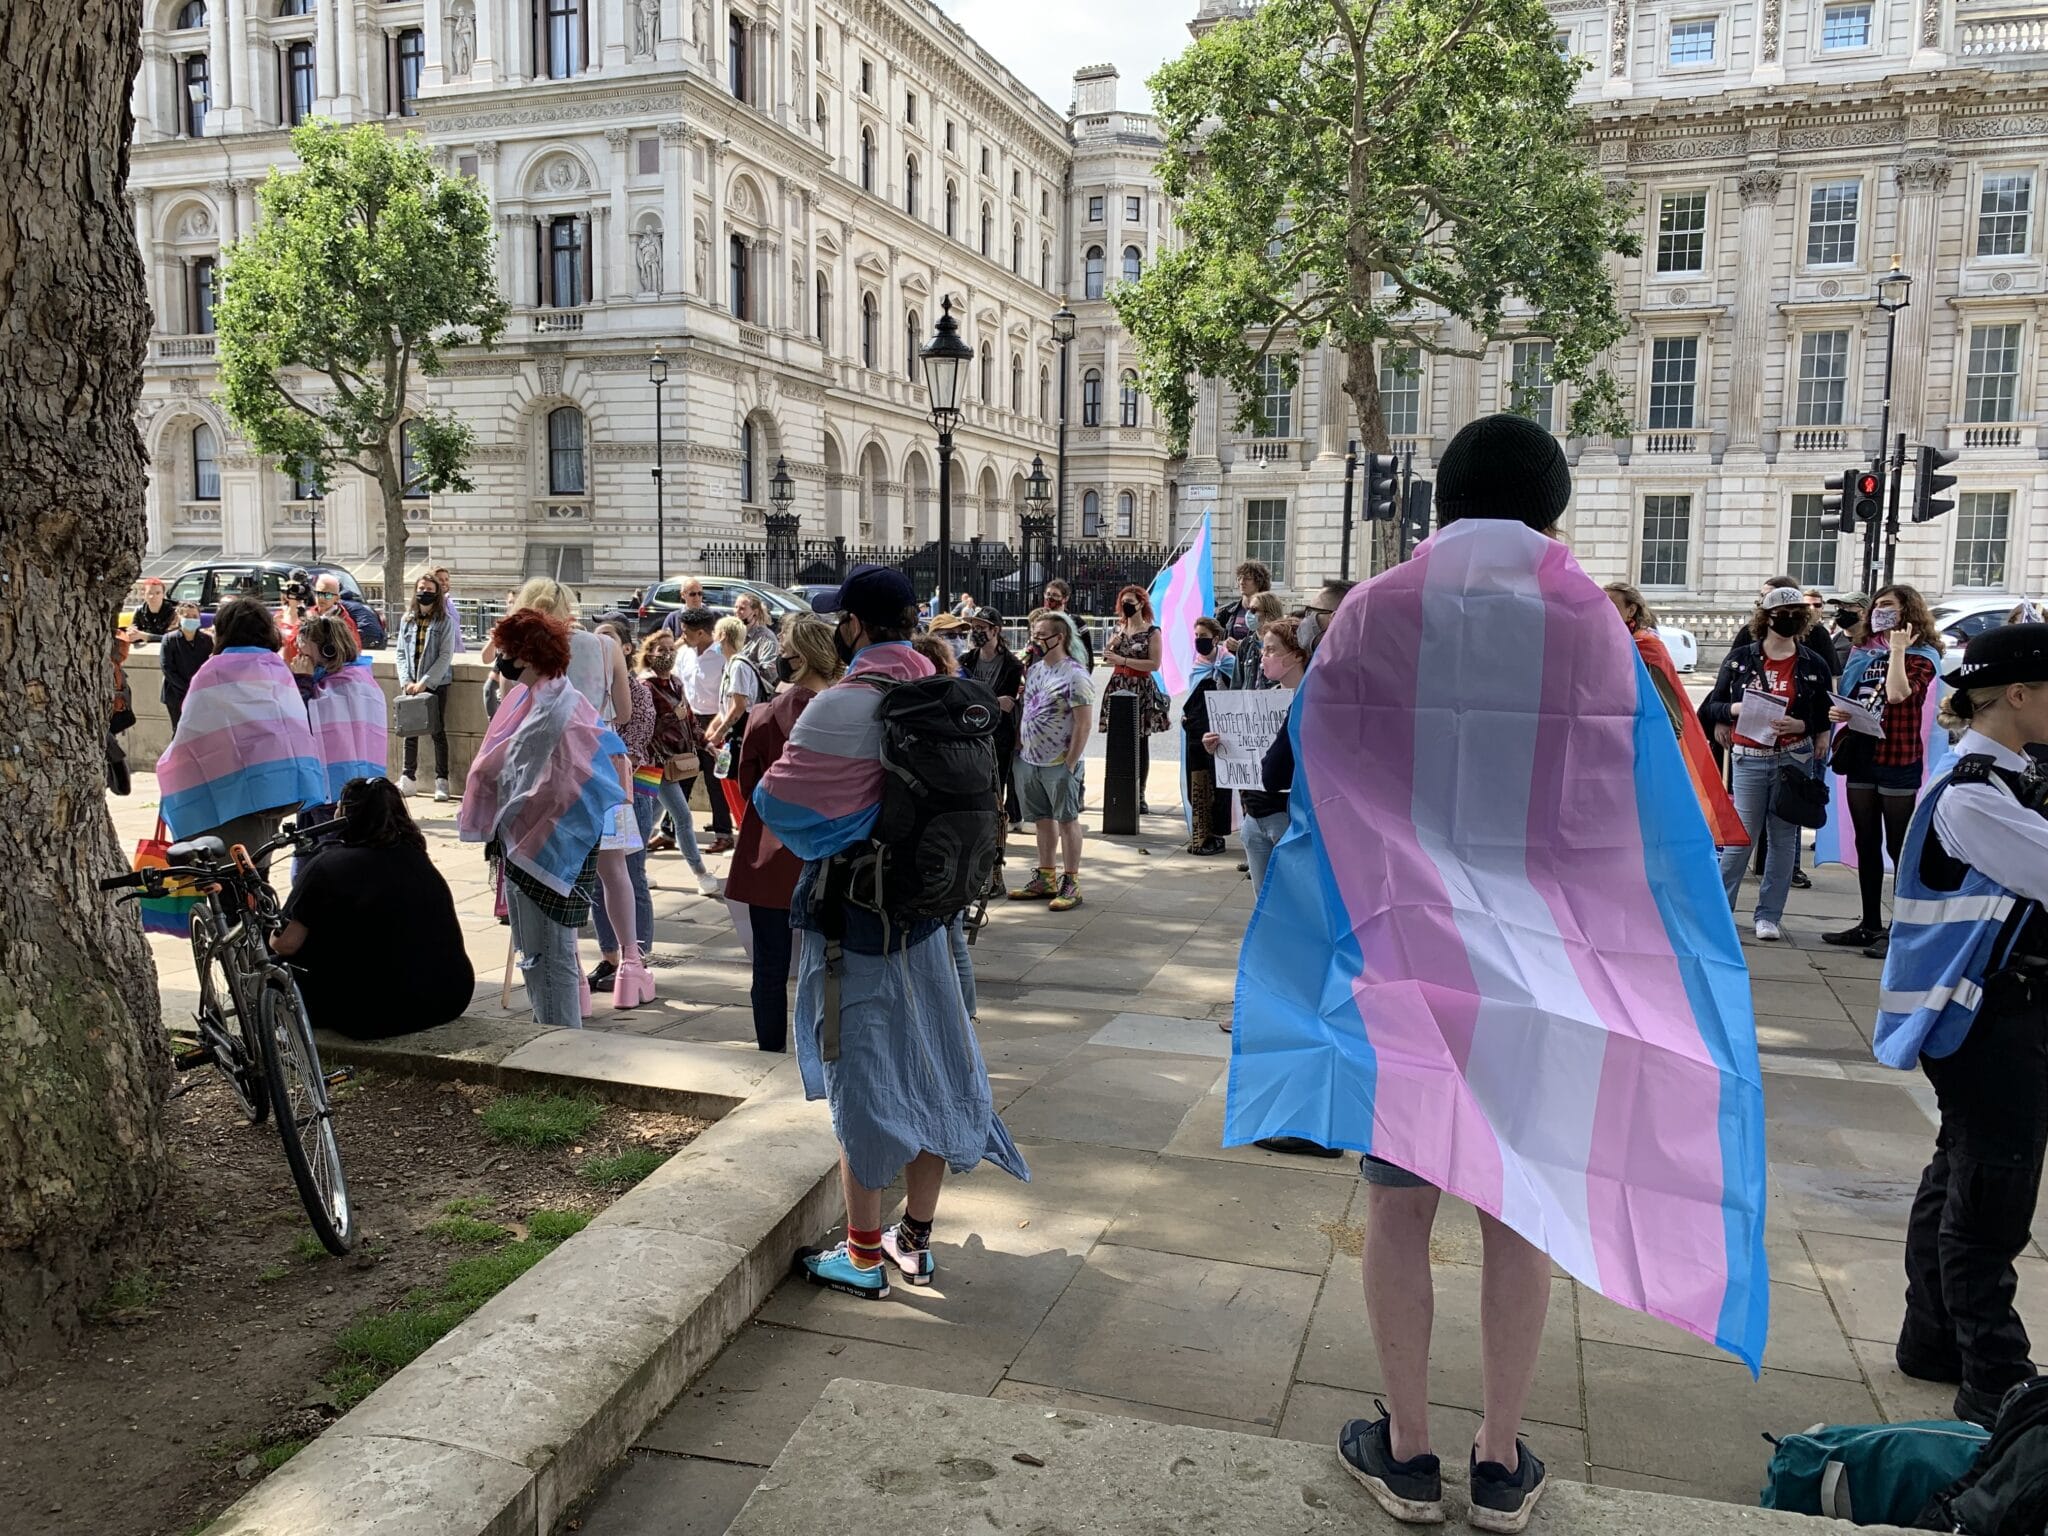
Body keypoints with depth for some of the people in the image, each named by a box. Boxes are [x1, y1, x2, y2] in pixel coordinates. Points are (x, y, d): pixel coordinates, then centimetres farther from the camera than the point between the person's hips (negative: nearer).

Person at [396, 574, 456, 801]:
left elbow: (446, 655, -9)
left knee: (438, 731, 0)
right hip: (410, 684, 4)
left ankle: (441, 780, 4)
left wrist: (425, 682, -14)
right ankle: (408, 778, 14)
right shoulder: (408, 619, 9)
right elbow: (401, 653, 8)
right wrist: (406, 681, -5)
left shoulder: (444, 621, -4)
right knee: (409, 730, 6)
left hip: (436, 683, -4)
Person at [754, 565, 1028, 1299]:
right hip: (923, 904, 7)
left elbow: (776, 802, -17)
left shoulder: (842, 707, -21)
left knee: (863, 1079, 5)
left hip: (853, 915, -7)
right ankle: (916, 1239, 28)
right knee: (925, 1069, 14)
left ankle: (864, 1256, 18)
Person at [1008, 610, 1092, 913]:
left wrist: (1070, 764, -17)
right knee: (1043, 820, 14)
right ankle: (1046, 879, 23)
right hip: (1029, 760, 7)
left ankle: (1071, 883, 7)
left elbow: (1083, 724, -15)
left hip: (1059, 763, -7)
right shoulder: (1033, 669, 10)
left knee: (1067, 820, 1)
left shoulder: (1075, 675, -13)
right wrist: (1018, 743, 10)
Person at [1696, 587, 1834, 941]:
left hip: (1795, 759, 1)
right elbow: (1713, 704, 7)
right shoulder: (1741, 657, 4)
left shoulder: (1813, 664, 5)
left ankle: (1769, 915, 13)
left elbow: (1825, 716, 6)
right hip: (1750, 757, -1)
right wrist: (1734, 709, -14)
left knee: (1784, 838, 5)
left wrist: (1800, 725, -13)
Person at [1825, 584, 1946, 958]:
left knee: (1898, 846, -2)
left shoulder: (1921, 655, -5)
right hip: (1861, 756, 7)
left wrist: (1898, 649, -13)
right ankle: (1870, 924, 19)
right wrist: (1840, 714, 0)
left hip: (1897, 759, -7)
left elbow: (1897, 694, -23)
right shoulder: (1864, 655, 13)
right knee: (1866, 844, 11)